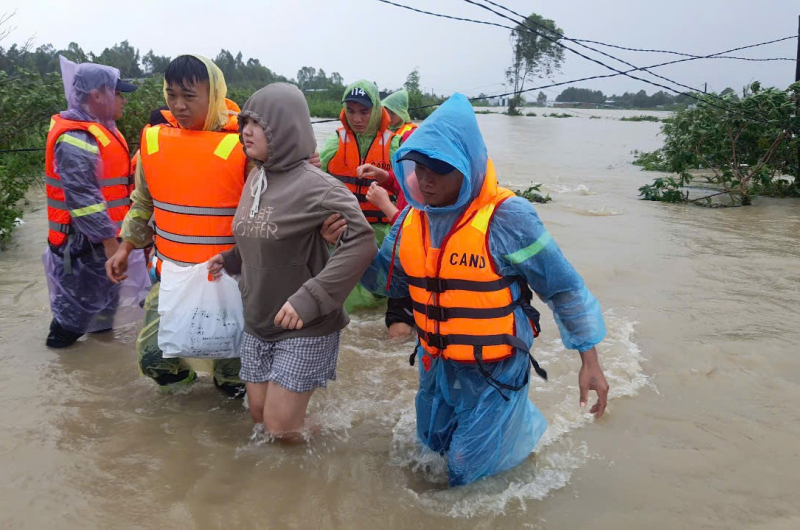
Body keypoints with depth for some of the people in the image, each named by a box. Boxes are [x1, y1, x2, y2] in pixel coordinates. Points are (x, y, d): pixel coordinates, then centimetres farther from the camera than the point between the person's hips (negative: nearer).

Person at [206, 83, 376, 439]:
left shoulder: (314, 186, -20)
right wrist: (229, 260, 2)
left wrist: (309, 298, -30)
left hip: (305, 330, -7)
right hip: (257, 326, 7)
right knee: (259, 416, 16)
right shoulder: (255, 179, 4)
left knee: (280, 429, 0)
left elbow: (362, 242, -28)